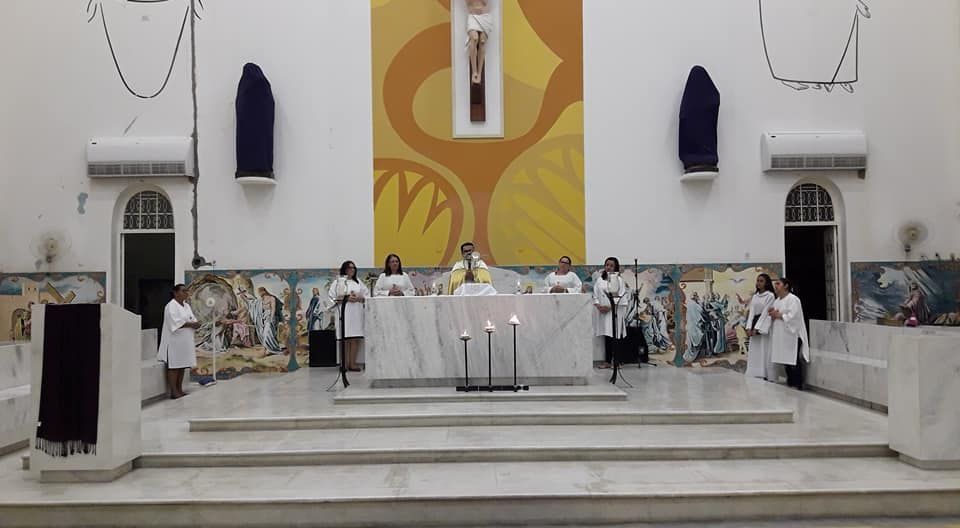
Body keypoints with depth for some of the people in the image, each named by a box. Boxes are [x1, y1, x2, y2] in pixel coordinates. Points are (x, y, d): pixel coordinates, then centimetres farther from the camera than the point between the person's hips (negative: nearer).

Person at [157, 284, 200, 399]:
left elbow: (192, 319, 13)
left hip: (185, 341, 8)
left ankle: (179, 390, 14)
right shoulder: (171, 306, -10)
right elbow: (175, 322, -20)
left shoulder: (187, 305, 16)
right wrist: (190, 324, -18)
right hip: (174, 341, -8)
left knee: (182, 366, 9)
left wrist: (195, 324, -9)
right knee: (174, 366, -6)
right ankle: (173, 392, -4)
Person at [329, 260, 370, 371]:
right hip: (344, 312, -3)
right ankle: (345, 363, 0)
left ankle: (353, 363, 4)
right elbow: (333, 297, -2)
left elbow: (367, 295, 13)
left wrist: (359, 298, -7)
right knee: (346, 339, -6)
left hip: (357, 312, 3)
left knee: (356, 338, -1)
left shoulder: (358, 282, 18)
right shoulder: (338, 282, 6)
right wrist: (346, 298, -13)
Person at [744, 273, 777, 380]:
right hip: (754, 325, 6)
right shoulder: (755, 296, 14)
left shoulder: (770, 295, -5)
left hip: (764, 327, -6)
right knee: (754, 353, 5)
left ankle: (768, 378, -1)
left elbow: (765, 312, -11)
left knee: (765, 353, -5)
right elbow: (751, 312, 5)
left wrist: (757, 328, -16)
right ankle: (755, 377, 9)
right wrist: (748, 327, -7)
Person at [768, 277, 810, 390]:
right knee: (786, 362, 11)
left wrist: (778, 315, -10)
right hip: (782, 337, 8)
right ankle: (790, 385, 19)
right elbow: (773, 316, 20)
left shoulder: (793, 299, -10)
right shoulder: (777, 301, 16)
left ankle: (798, 386, 0)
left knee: (794, 363, -6)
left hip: (792, 336, -8)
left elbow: (792, 317, -20)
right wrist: (772, 314, -2)